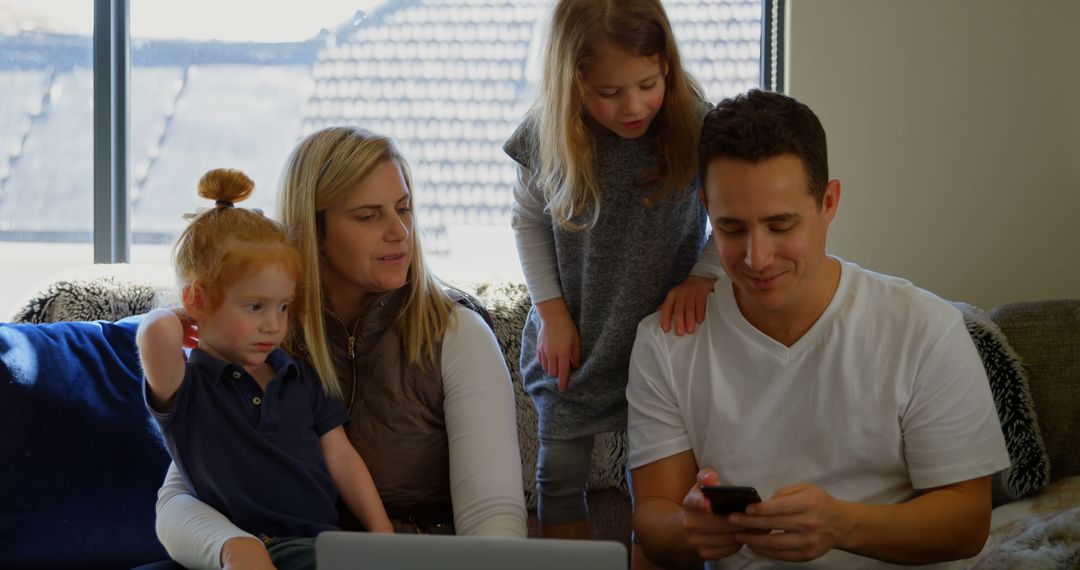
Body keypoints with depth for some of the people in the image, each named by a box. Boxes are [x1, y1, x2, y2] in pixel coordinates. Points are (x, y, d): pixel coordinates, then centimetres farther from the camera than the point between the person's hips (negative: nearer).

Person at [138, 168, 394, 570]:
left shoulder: (299, 378, 20)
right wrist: (174, 322, 2)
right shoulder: (187, 388, 0)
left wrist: (383, 532, 5)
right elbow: (156, 333, -23)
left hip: (328, 536, 6)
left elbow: (339, 456, 17)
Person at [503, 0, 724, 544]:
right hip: (572, 344, 2)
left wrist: (704, 276, -19)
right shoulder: (545, 136, -12)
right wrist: (551, 310, -3)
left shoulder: (697, 129, -19)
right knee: (559, 480, 11)